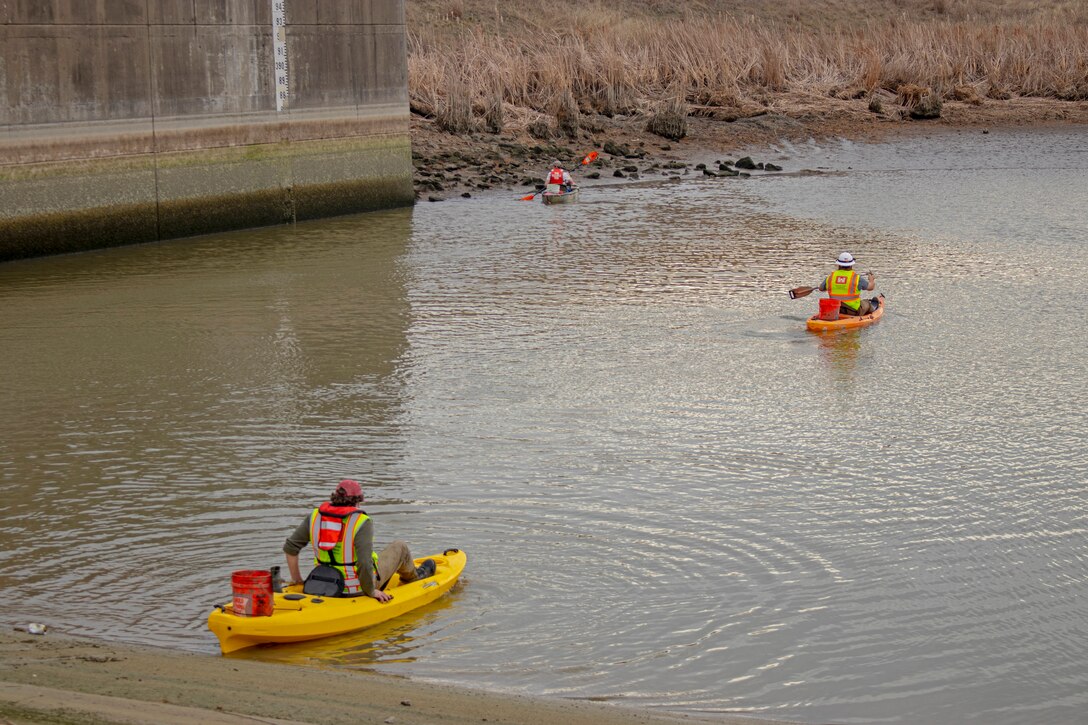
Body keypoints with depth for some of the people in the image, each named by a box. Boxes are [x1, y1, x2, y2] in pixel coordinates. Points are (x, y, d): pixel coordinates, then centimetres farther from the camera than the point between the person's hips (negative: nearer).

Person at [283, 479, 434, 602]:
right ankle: (413, 576, 47)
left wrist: (296, 578, 8)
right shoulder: (362, 522, -22)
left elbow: (290, 547, -5)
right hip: (358, 586, -6)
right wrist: (371, 591, -15)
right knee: (400, 547, 16)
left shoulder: (315, 516, -6)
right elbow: (364, 563, -30)